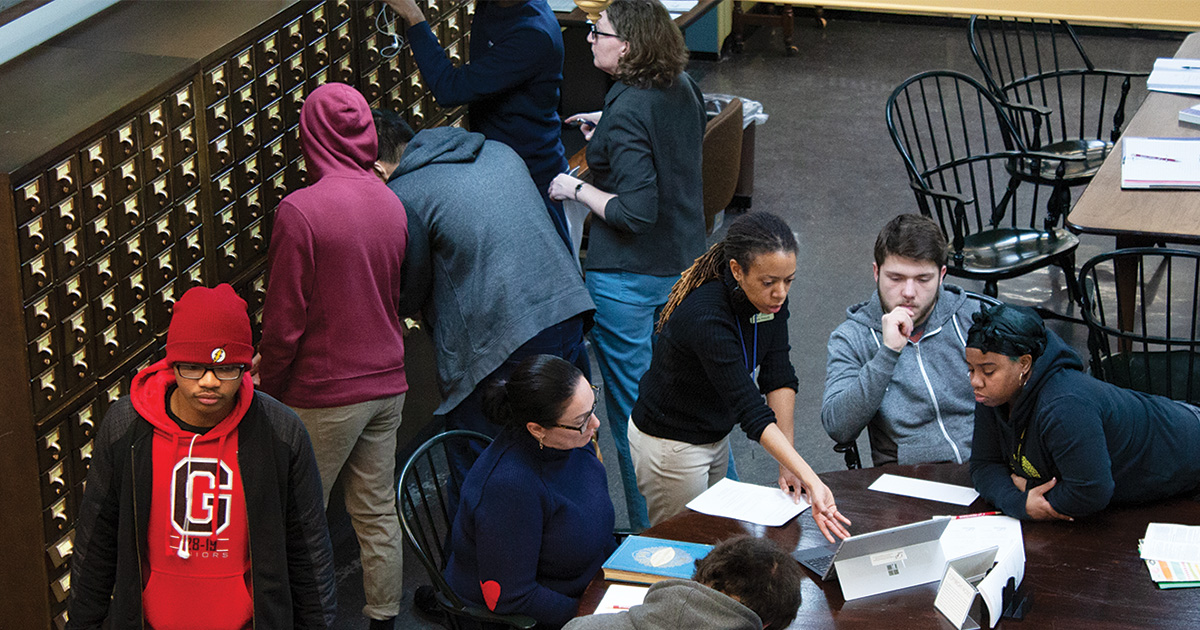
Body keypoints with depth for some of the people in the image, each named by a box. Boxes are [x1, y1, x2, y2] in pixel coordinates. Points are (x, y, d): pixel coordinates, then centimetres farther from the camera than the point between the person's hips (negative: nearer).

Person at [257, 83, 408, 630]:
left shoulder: (299, 210, -19)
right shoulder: (392, 205, 1)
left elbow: (284, 319, -16)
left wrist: (269, 388, -3)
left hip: (325, 392, -6)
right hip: (387, 382, 6)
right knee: (377, 511, 15)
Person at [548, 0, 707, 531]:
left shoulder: (627, 114, -24)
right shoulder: (683, 89, 1)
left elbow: (636, 212, -26)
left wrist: (576, 189, -13)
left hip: (627, 278, -8)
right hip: (684, 264, 8)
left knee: (631, 412, 5)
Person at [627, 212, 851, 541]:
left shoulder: (772, 296, -14)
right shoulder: (706, 317, -36)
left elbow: (778, 378, -9)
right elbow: (752, 412, -39)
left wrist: (788, 464, -16)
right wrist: (811, 481, -45)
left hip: (716, 436, 7)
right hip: (671, 444, -7)